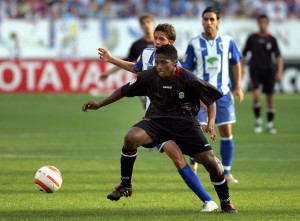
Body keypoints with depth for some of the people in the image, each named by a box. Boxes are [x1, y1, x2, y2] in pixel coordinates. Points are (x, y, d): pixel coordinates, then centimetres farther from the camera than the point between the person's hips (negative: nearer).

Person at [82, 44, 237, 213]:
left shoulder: (188, 80, -16)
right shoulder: (148, 77, -10)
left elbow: (211, 98, -2)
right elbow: (124, 91, 6)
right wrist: (99, 105, 6)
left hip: (185, 122, -1)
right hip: (156, 121, 1)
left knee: (210, 161, -11)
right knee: (131, 138, -29)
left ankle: (226, 203, 14)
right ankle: (125, 186, -11)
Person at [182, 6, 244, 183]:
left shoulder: (227, 41, 2)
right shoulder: (194, 44, -1)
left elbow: (236, 63, 13)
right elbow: (187, 69, 4)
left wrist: (238, 87, 7)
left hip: (223, 93, 2)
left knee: (227, 132, 1)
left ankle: (227, 172, 12)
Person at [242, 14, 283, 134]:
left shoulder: (272, 39, 3)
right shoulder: (252, 38, 3)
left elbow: (278, 56, 0)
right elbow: (244, 54, 10)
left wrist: (279, 71, -12)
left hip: (268, 70, 1)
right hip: (255, 70, -1)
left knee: (270, 97, 5)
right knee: (256, 96, -17)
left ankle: (270, 124, 16)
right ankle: (258, 121, -1)